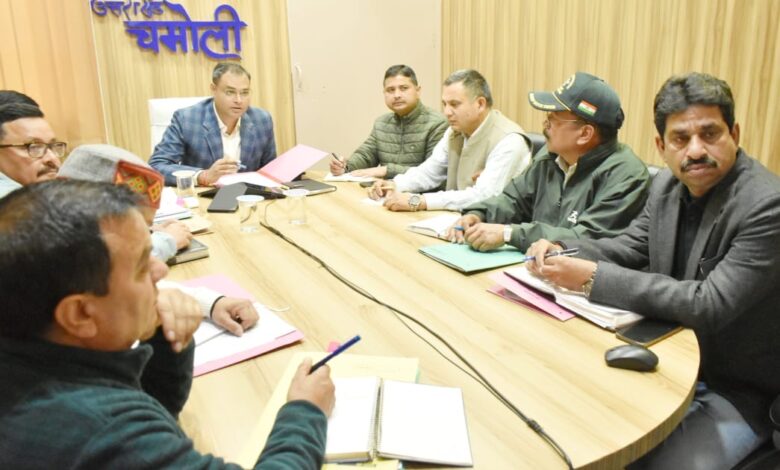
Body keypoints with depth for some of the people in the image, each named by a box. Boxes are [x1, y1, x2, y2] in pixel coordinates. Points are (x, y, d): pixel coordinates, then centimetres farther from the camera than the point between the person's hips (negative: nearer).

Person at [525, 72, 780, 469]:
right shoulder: (667, 185, 0)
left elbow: (709, 306, -29)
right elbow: (629, 247, 8)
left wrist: (593, 277, -31)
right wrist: (562, 252, -12)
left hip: (739, 391, -6)